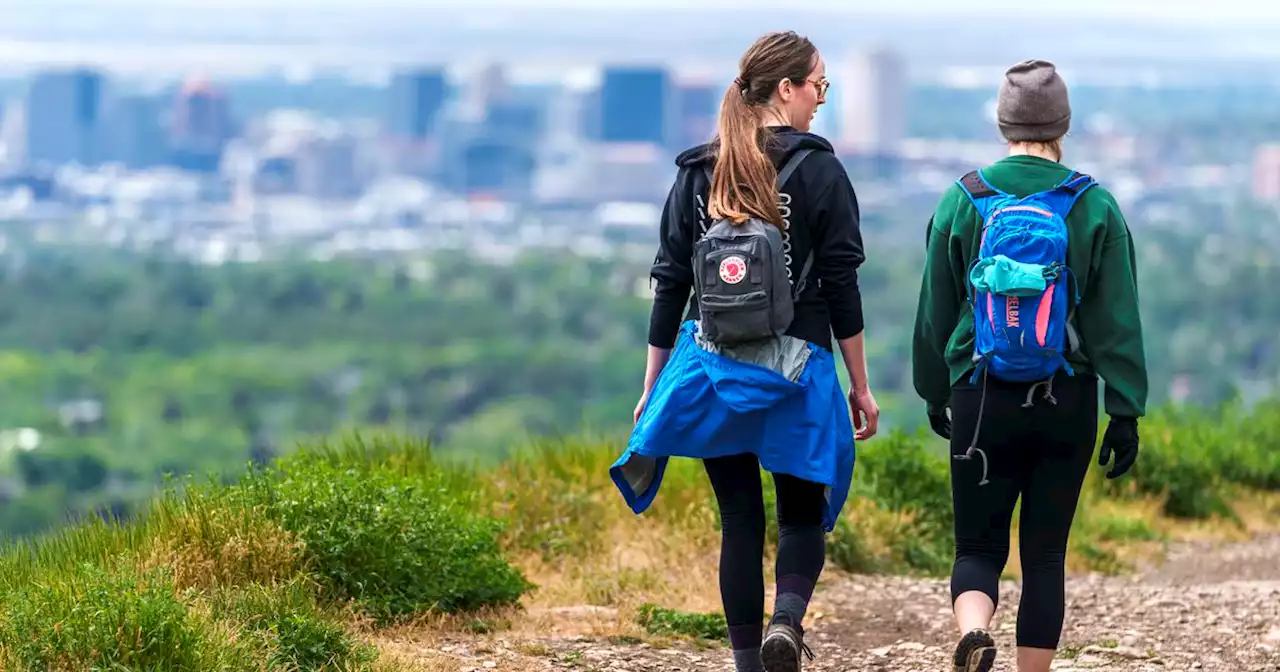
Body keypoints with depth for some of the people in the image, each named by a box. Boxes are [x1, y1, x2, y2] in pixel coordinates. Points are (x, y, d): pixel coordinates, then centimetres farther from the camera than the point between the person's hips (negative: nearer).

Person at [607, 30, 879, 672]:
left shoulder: (698, 172, 5)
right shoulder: (818, 169, -5)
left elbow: (669, 283, 5)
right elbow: (841, 287, -5)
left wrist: (651, 384, 11)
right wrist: (860, 386, 1)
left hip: (711, 366, 3)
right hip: (797, 368, -3)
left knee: (739, 521, 9)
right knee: (802, 515, 10)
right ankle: (787, 619, -16)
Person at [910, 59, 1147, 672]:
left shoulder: (962, 201, 0)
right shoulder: (1095, 207, -3)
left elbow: (933, 312, 6)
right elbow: (1118, 321, -4)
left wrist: (934, 392, 19)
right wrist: (1126, 412, 0)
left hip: (982, 397, 0)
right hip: (1068, 402, 0)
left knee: (978, 544, 7)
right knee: (1045, 553, 9)